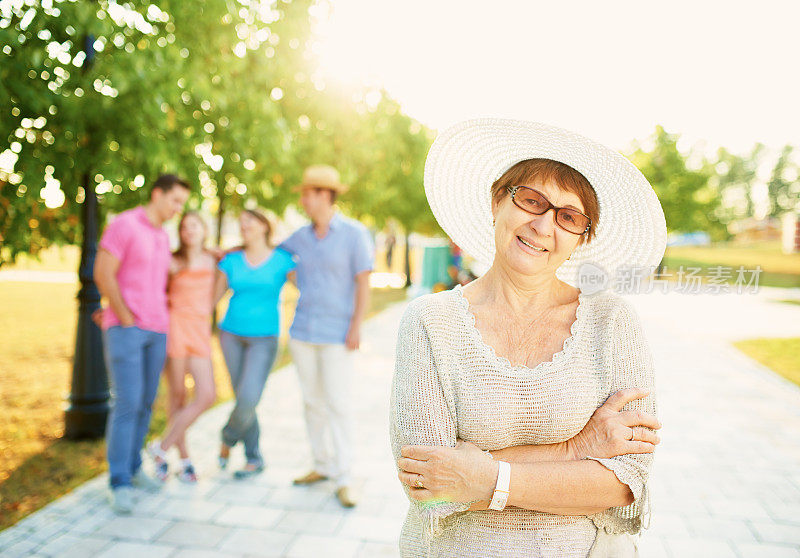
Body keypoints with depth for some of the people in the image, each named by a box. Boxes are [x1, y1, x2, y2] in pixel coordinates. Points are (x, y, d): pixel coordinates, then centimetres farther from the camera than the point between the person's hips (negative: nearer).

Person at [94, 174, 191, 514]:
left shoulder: (163, 237, 17)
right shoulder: (124, 225, -8)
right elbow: (102, 274, -15)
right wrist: (126, 319, -15)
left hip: (156, 330, 8)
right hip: (125, 328, -7)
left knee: (145, 402, 10)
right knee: (127, 403, -13)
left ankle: (132, 467, 24)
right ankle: (120, 484, -6)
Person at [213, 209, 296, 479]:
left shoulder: (282, 260, -3)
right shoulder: (231, 261, 4)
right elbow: (213, 298, 9)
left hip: (264, 339, -3)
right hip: (232, 334, 3)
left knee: (249, 398, -15)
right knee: (242, 398, 3)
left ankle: (228, 438, 16)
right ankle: (254, 458, 19)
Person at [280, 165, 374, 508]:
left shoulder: (354, 233, -7)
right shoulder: (302, 236, 8)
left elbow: (363, 283, -8)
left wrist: (356, 326, -14)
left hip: (337, 335, -5)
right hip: (303, 331, 5)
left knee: (338, 403, -6)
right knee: (312, 400, 10)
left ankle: (343, 479, 1)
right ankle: (322, 465, 23)